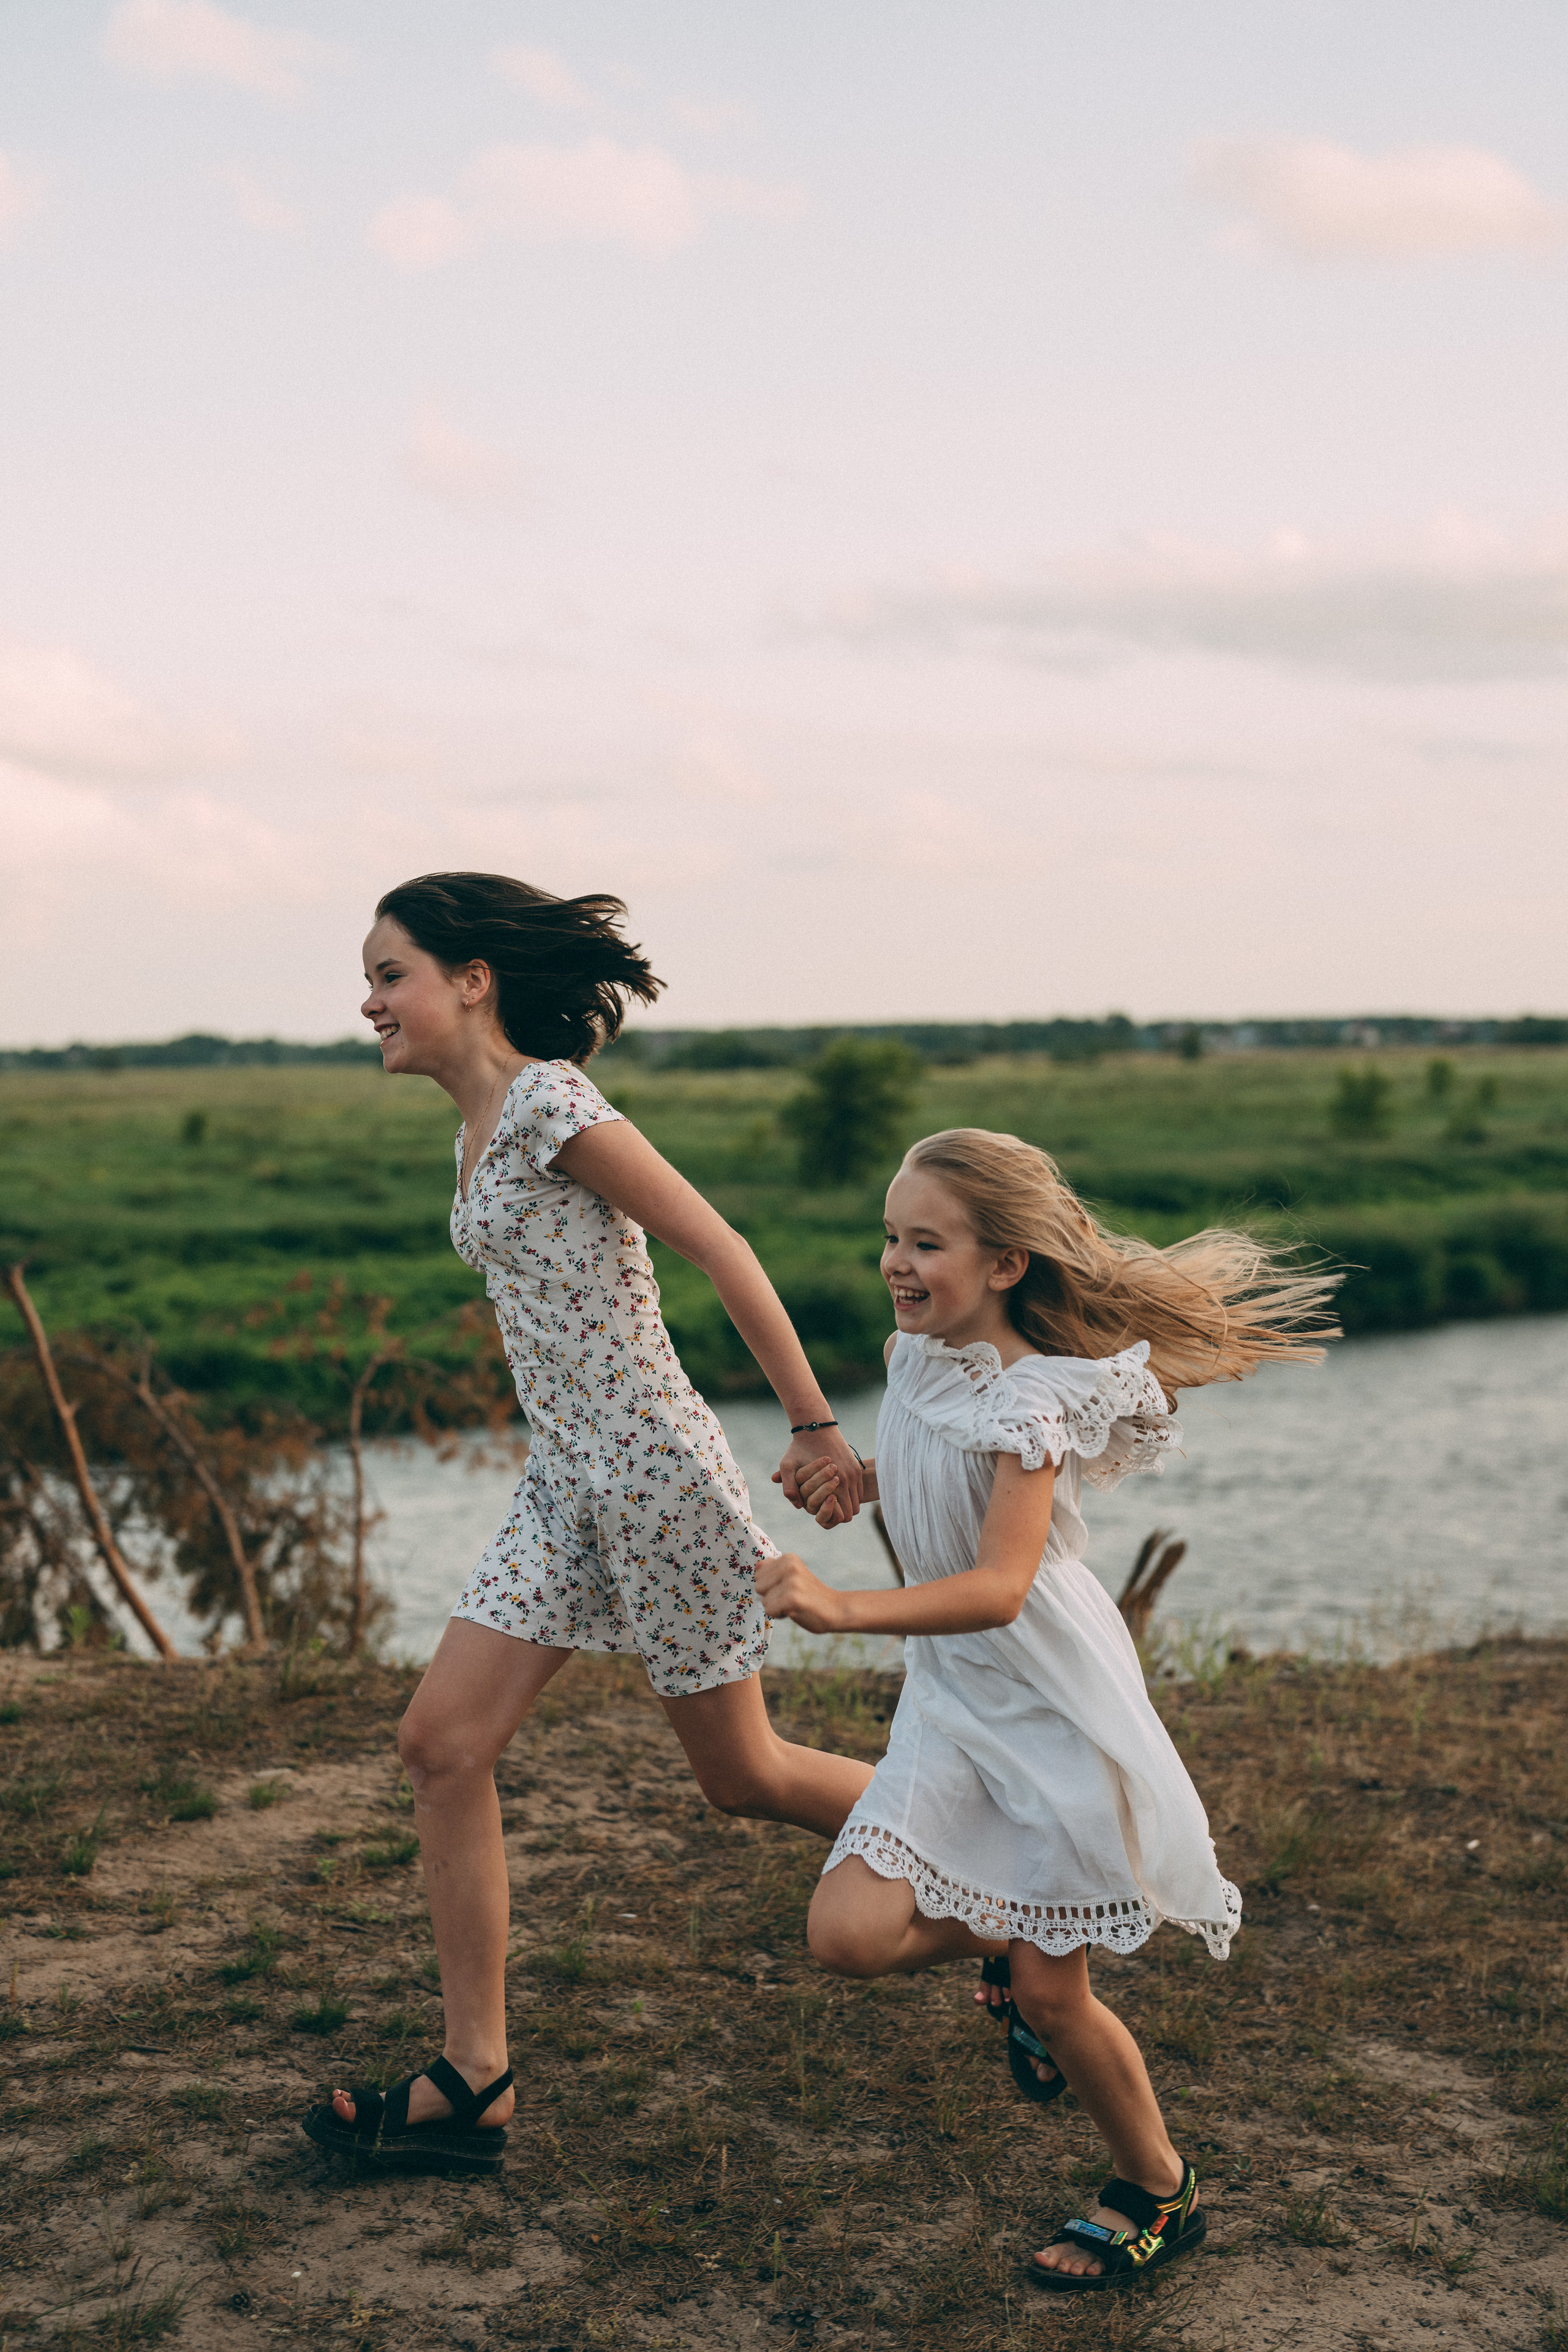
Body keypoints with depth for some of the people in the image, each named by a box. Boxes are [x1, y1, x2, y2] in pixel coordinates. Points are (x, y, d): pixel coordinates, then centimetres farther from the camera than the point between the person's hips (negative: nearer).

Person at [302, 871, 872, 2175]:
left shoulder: (550, 1105, -17)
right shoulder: (484, 1125, 11)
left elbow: (724, 1253, -17)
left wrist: (817, 1429, -16)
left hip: (655, 1474, -9)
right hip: (566, 1484, 9)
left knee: (741, 1773, 5)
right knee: (443, 1742, 1)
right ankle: (474, 2082, 8)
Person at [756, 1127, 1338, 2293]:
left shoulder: (1029, 1397, -22)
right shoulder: (917, 1355, 1)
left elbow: (999, 1588, -35)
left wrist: (839, 1609, -46)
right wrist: (860, 1475, 10)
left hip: (1053, 1701, -7)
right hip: (951, 1700, 7)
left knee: (1053, 1997, 2)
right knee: (849, 1933, -11)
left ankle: (1160, 2192, 28)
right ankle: (1011, 1949, 20)